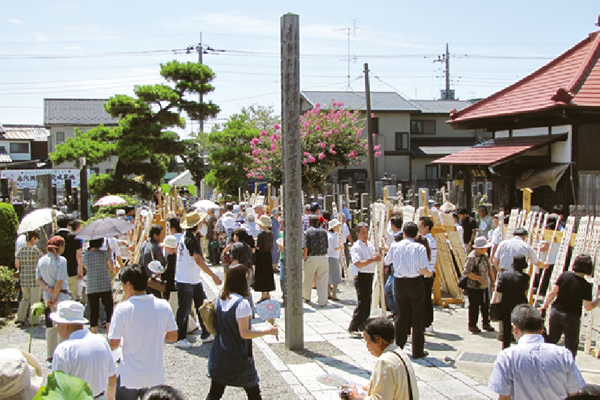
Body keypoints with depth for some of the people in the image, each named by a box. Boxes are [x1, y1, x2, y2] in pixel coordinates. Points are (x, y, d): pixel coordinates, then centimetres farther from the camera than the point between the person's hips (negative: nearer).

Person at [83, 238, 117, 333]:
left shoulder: (85, 256, 3)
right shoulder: (104, 253, -7)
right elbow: (111, 268, 2)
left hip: (91, 289, 3)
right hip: (105, 287, -3)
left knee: (93, 312, 6)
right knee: (109, 310, 8)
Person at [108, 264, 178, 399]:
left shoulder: (123, 308, -16)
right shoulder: (163, 306, -5)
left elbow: (113, 344, -13)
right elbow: (173, 336, 4)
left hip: (130, 378, -3)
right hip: (156, 377, 3)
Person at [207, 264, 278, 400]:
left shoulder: (220, 298, 1)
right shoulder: (242, 303, -21)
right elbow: (244, 334, -20)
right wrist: (268, 331, -13)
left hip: (219, 356, 6)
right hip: (239, 358, -6)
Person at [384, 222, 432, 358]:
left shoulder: (395, 246, -2)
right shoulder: (420, 248, -11)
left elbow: (386, 261, 13)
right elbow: (423, 270, -14)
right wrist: (429, 273, 8)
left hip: (399, 283, 3)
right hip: (415, 283, -3)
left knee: (401, 316, 13)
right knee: (417, 318, 6)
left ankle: (398, 347, 19)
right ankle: (418, 351, 11)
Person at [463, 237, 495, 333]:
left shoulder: (485, 255, 7)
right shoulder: (471, 257, -17)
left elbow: (490, 269, 19)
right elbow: (467, 272, -21)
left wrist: (492, 280, 13)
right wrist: (479, 278, -24)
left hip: (484, 286, 7)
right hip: (473, 287, -7)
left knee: (486, 305, 12)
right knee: (474, 306, 2)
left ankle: (486, 323, 26)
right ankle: (472, 325, 13)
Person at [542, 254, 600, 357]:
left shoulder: (564, 275, -7)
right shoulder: (586, 286, -15)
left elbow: (553, 293, -6)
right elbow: (588, 307, -12)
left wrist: (545, 306, 4)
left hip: (556, 312, 4)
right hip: (572, 317, -3)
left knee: (551, 339, 21)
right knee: (571, 345, 12)